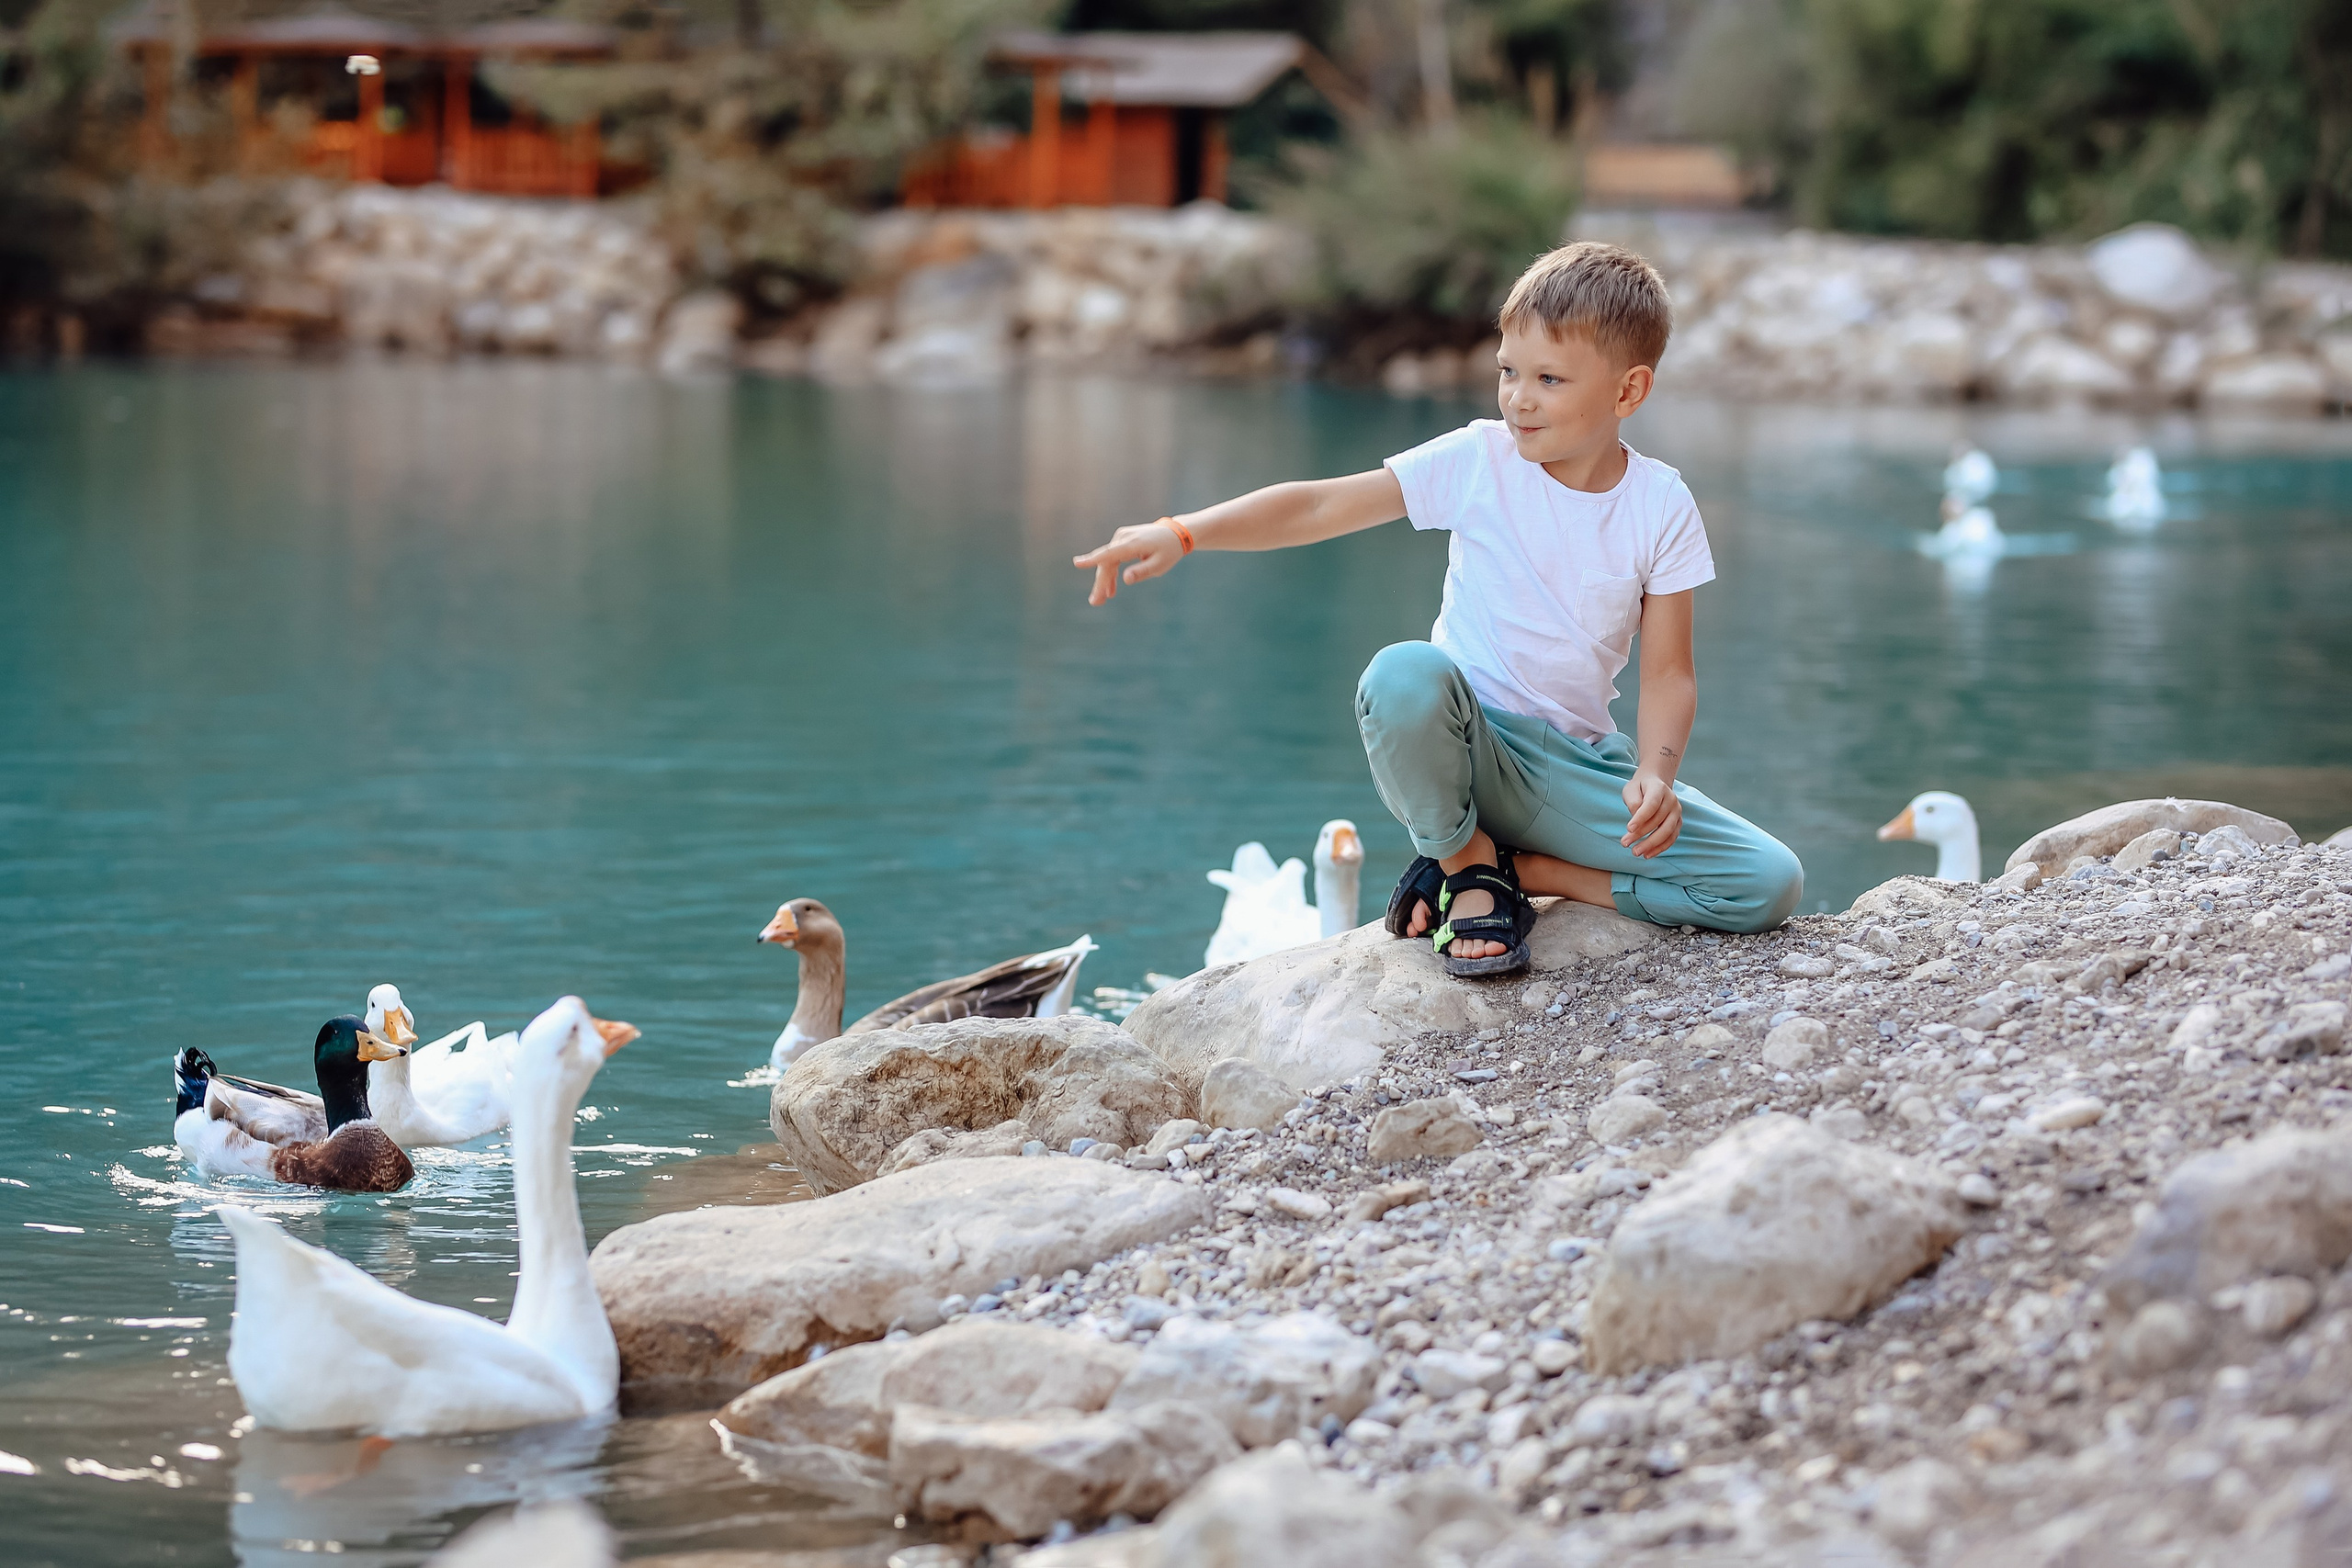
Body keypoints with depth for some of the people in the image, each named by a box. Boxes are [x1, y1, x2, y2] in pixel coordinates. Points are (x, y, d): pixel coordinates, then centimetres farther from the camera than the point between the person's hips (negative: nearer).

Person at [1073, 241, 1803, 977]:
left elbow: (1668, 672, -1)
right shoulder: (1479, 462, -6)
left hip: (1577, 766, 2)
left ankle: (1516, 868, -1)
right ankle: (1466, 863, -9)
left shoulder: (1661, 506, -2)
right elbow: (1318, 507, -9)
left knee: (1770, 884, -15)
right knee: (1404, 674, -39)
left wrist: (1655, 773, -21)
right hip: (1474, 750, -2)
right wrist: (1181, 533, -22)